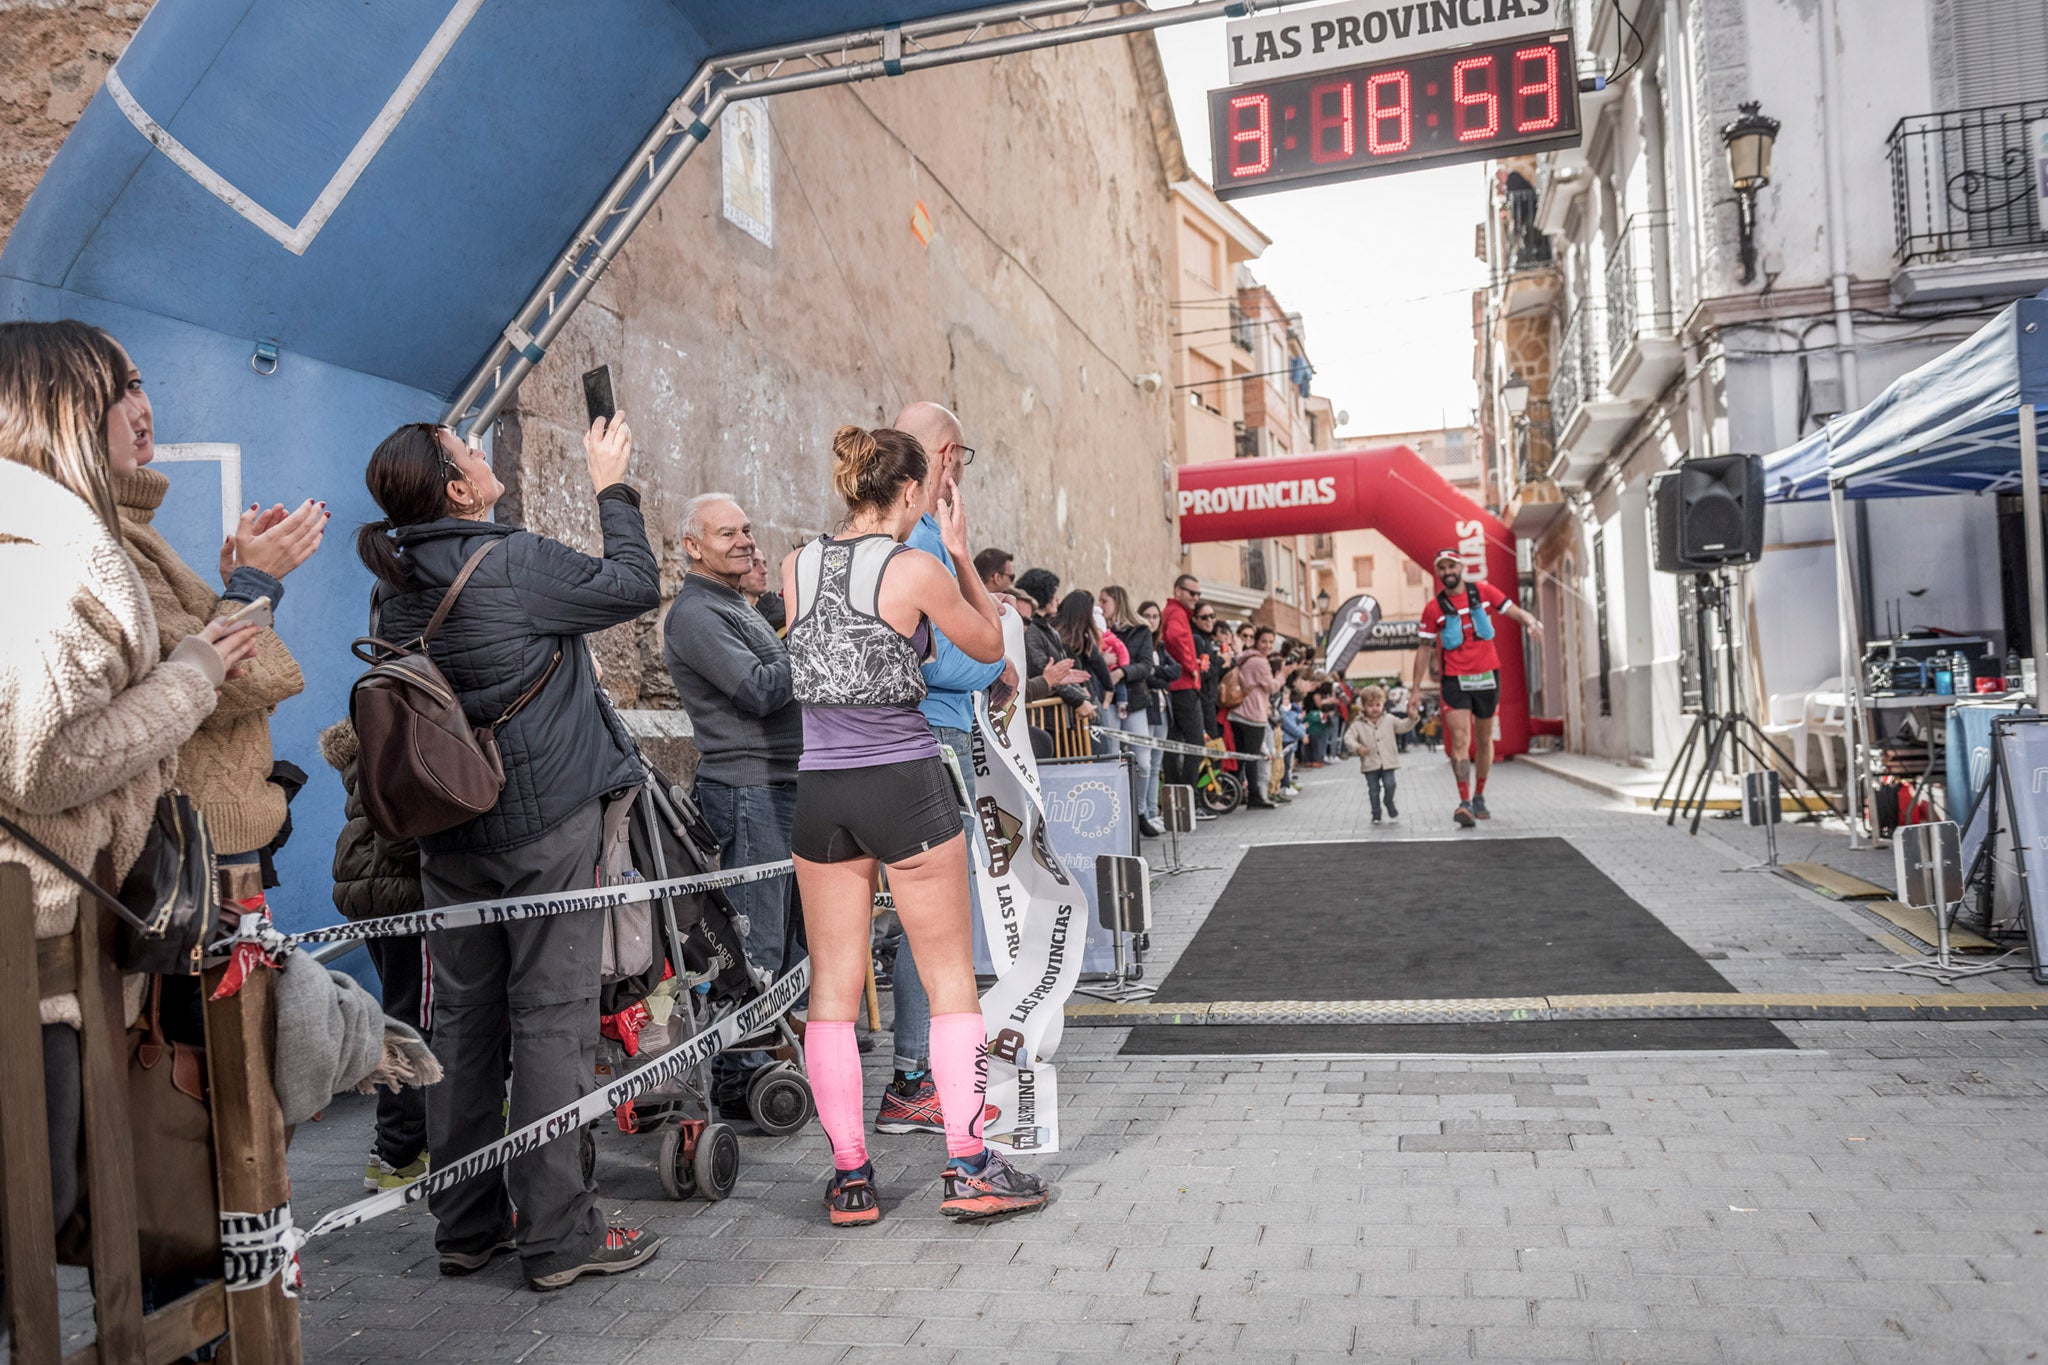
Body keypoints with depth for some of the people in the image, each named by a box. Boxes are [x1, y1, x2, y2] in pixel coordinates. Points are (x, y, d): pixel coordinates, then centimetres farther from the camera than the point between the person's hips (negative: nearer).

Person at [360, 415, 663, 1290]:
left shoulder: (395, 586, 7)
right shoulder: (513, 564, -15)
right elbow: (637, 588, -6)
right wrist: (612, 488, 4)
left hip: (449, 829, 7)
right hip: (547, 822, -7)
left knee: (463, 1020, 13)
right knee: (551, 1018, -1)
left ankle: (466, 1226, 24)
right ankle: (558, 1236, 6)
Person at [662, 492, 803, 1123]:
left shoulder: (738, 608, 23)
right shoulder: (695, 614, -10)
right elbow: (760, 691, -19)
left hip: (778, 784, 10)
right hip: (747, 788, -10)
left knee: (786, 932, 14)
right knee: (756, 941, -8)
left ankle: (769, 1058, 24)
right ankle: (736, 1080, 1)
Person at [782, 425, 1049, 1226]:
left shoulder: (796, 568, 5)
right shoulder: (917, 570, -9)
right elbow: (990, 646, 6)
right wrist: (960, 552, 11)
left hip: (817, 785, 5)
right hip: (903, 780, -4)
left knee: (834, 986, 10)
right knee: (950, 979, 7)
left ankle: (850, 1178, 15)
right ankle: (968, 1167, 11)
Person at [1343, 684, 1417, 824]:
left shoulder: (1389, 719, 5)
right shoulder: (1359, 724, -3)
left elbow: (1403, 726, 4)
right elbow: (1348, 736, -8)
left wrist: (1412, 718, -15)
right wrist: (1357, 747, -24)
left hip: (1388, 762, 1)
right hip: (1370, 764, -1)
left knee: (1390, 785, -9)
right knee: (1374, 790, 6)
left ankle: (1389, 803, 22)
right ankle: (1376, 814, 20)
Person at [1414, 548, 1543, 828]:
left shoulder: (1484, 592, 1)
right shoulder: (1433, 608, -2)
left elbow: (1515, 611, 2)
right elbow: (1425, 649, 2)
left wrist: (1532, 622, -22)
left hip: (1487, 675, 2)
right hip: (1455, 679, -2)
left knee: (1484, 739, 12)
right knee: (1460, 739, -16)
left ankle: (1479, 798, 28)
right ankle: (1464, 803, -19)